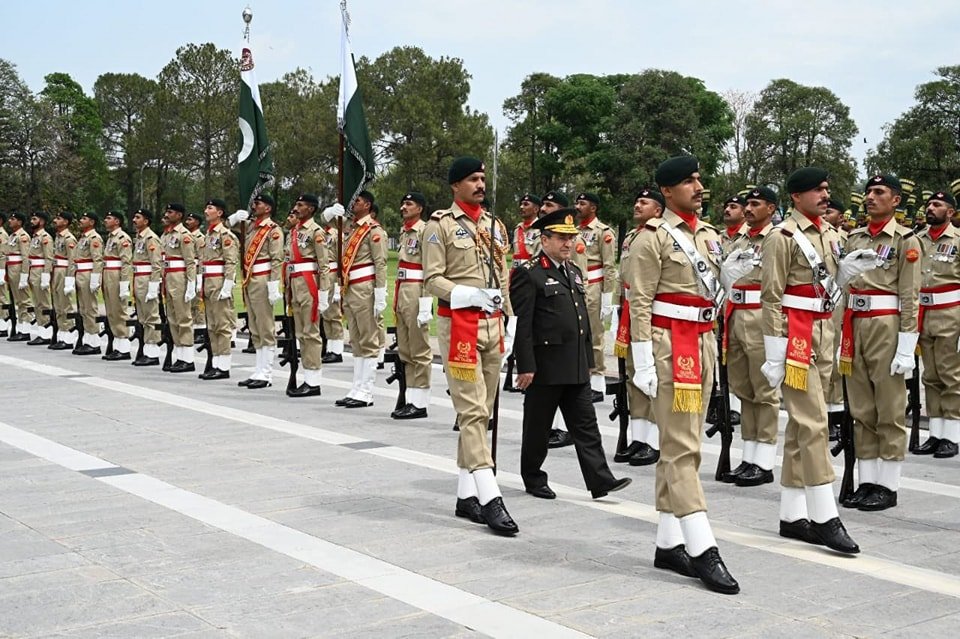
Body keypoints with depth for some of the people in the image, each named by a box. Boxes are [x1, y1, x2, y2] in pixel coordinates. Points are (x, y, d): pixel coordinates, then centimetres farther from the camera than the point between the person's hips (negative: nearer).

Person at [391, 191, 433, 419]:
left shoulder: (425, 230, -9)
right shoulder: (404, 231, 17)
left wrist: (425, 305, -20)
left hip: (416, 292, -9)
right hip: (402, 292, 9)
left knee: (419, 350, -4)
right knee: (405, 350, 11)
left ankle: (420, 403, 0)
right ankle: (411, 400, 16)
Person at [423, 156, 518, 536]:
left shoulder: (495, 226, 15)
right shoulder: (440, 224, -3)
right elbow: (431, 279, -8)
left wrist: (510, 323, 14)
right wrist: (469, 295, -23)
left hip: (493, 326, 7)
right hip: (459, 324, -7)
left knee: (481, 413, 9)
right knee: (472, 411, -10)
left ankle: (466, 496, 17)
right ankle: (490, 500, -13)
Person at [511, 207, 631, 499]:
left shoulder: (574, 272, 15)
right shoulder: (528, 274, -10)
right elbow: (522, 324, -15)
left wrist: (588, 359, 18)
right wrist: (525, 366, -18)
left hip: (575, 367, 7)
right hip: (545, 365, -7)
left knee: (586, 425, 4)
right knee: (538, 426, 6)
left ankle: (600, 480, 3)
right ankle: (533, 480, 19)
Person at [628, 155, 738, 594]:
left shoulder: (709, 234, 15)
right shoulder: (653, 237, -7)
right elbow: (640, 303, -11)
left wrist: (711, 351, 17)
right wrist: (643, 363, -16)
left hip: (702, 343, 8)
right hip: (669, 345, -8)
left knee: (681, 446, 10)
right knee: (682, 447, -9)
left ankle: (668, 544, 16)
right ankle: (702, 550, -10)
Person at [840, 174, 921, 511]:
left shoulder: (905, 240, -4)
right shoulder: (854, 238, 14)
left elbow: (910, 297, -9)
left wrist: (906, 347, -14)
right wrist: (843, 337, 12)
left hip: (886, 326, -6)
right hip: (855, 326, 6)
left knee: (889, 411, 1)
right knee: (861, 411, 9)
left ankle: (888, 487, 7)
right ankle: (866, 483, 16)